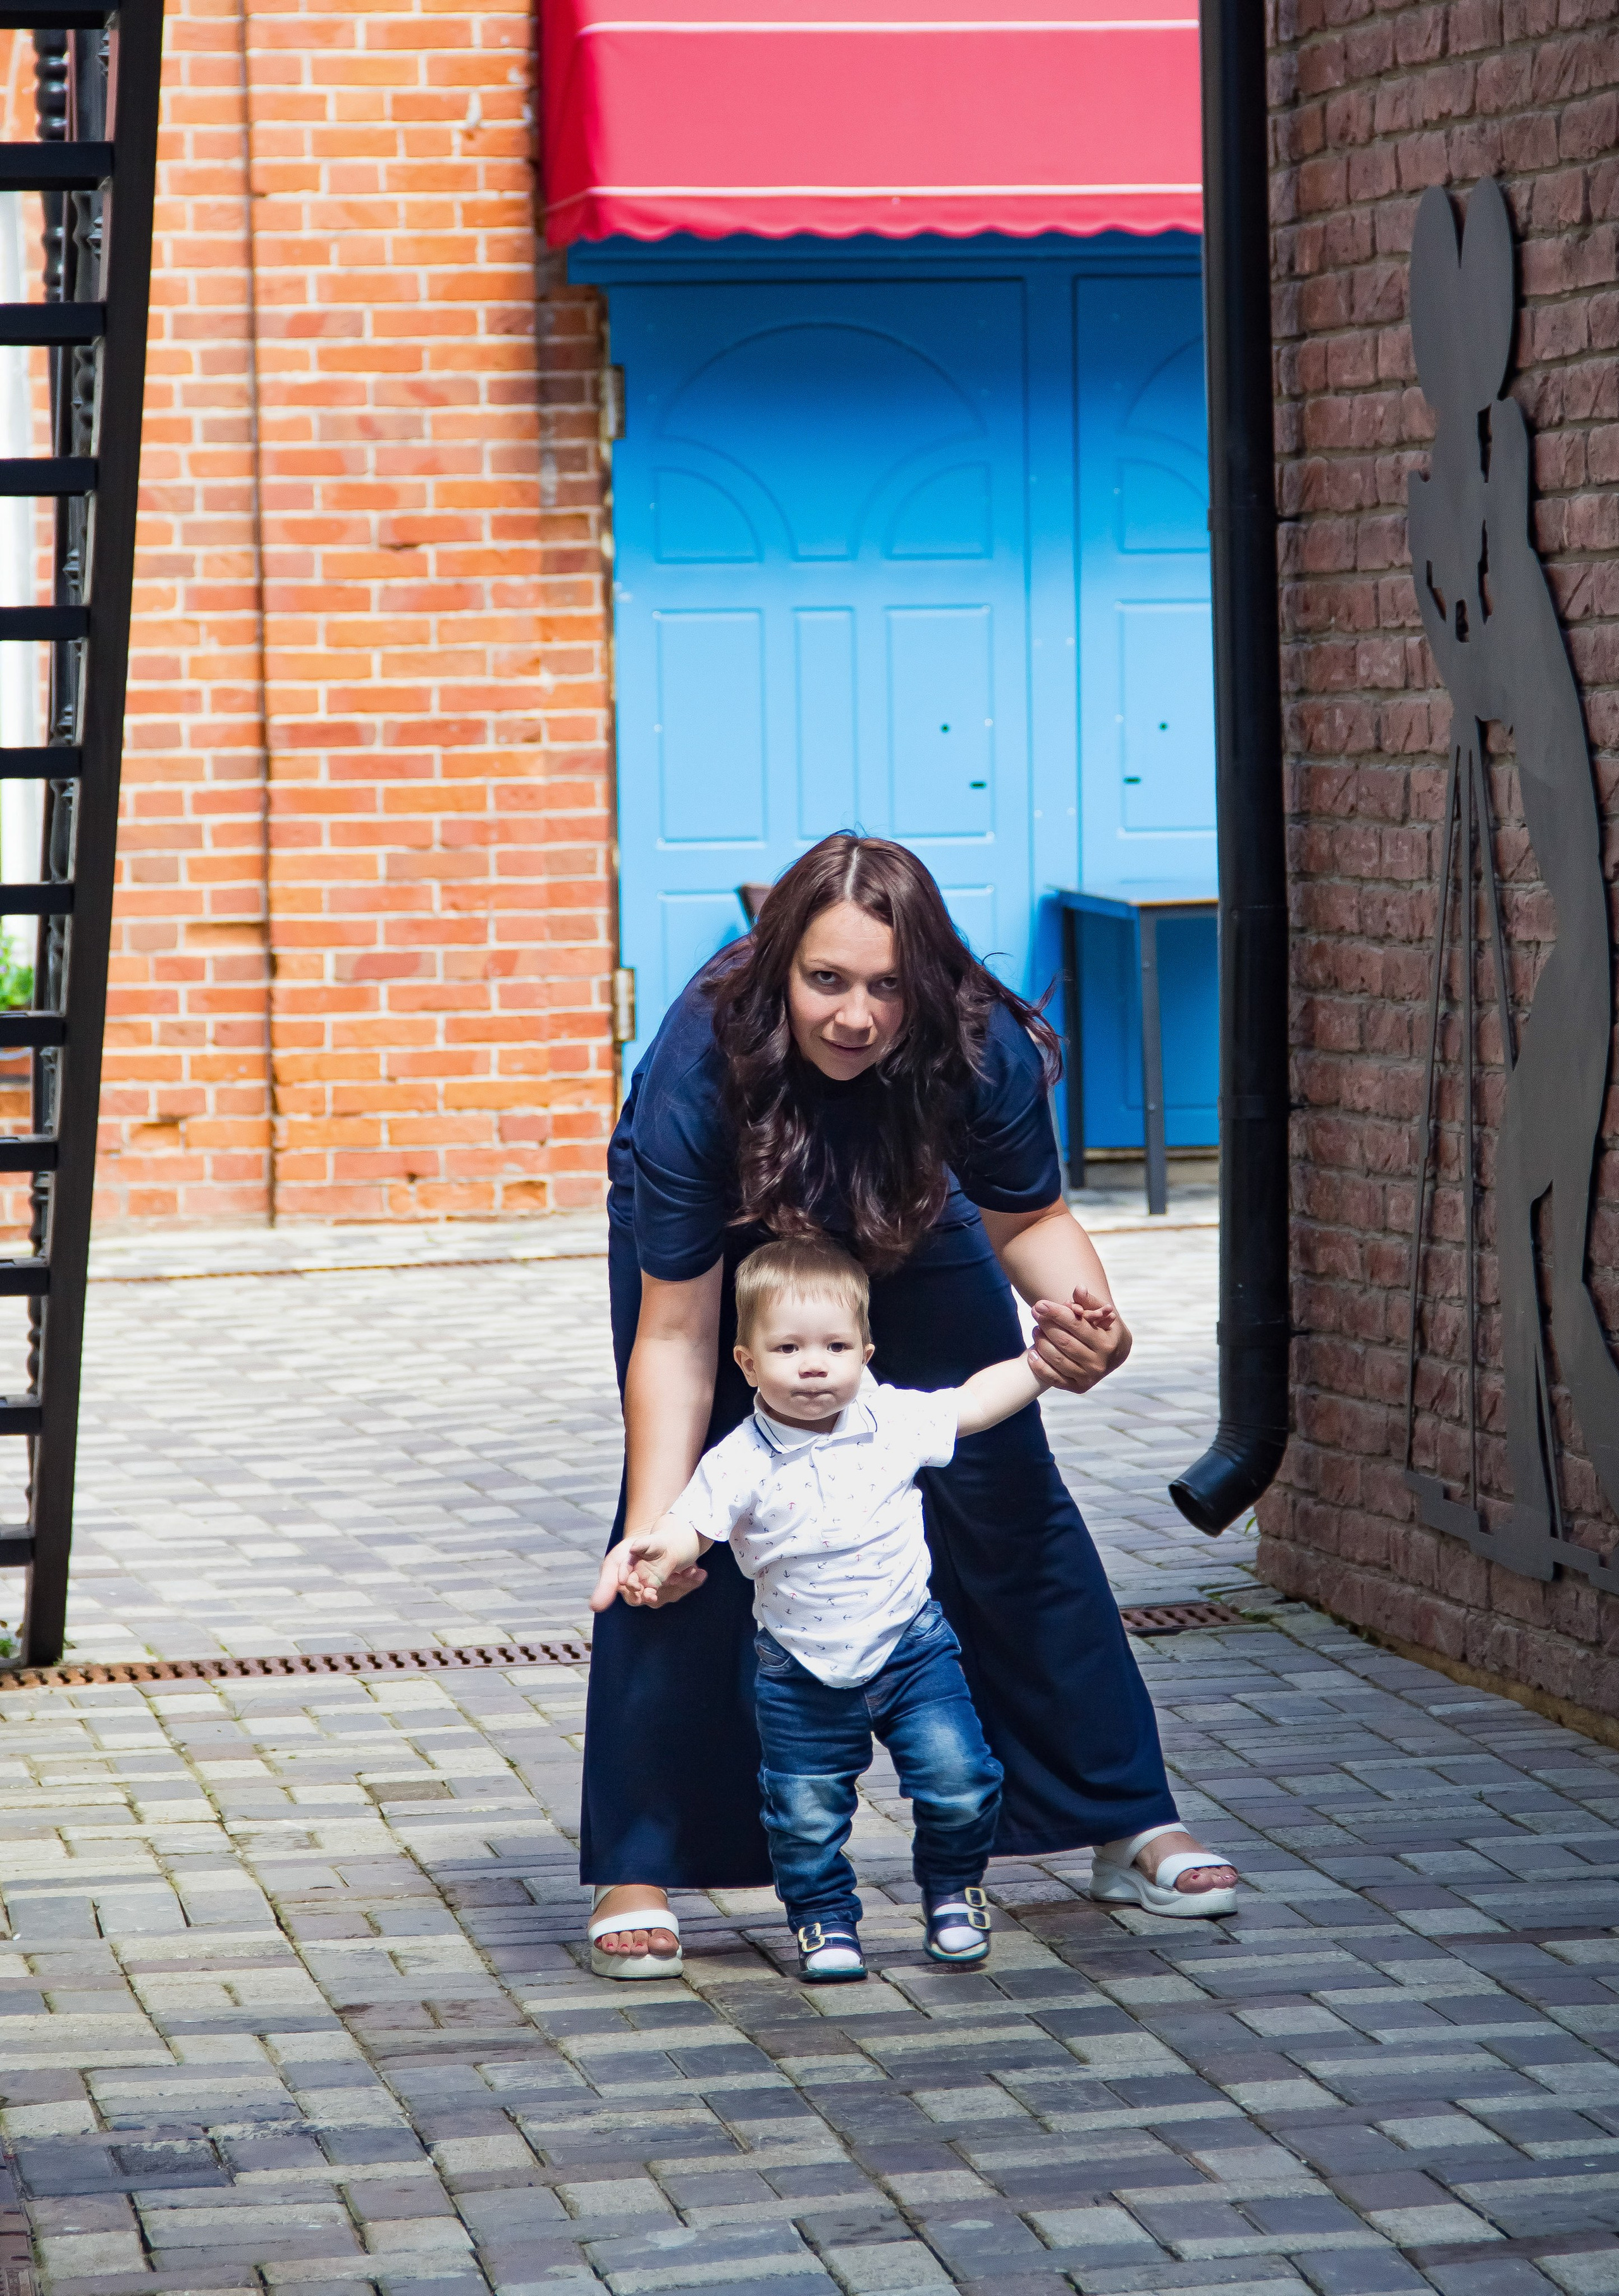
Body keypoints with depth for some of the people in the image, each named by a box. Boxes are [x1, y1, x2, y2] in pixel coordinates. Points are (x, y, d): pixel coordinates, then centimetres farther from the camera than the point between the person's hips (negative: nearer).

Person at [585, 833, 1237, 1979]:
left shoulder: (983, 1049, -36)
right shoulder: (702, 1065, -41)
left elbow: (1028, 1216, -17)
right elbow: (677, 1335, -35)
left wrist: (1078, 1307, -40)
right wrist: (655, 1525, -45)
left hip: (903, 1220, 2)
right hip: (713, 1230, -2)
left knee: (1008, 1496, 0)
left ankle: (1130, 1826, 10)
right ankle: (640, 1866, -2)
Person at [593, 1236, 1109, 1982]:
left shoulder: (893, 1421, -5)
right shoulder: (742, 1462, -14)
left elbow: (972, 1403, 9)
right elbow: (692, 1522, -19)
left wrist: (1045, 1362, 6)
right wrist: (653, 1551, -41)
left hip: (909, 1647, 1)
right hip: (802, 1671, -1)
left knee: (960, 1786, -4)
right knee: (805, 1811, 3)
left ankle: (952, 1893, 22)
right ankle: (823, 1919, 26)